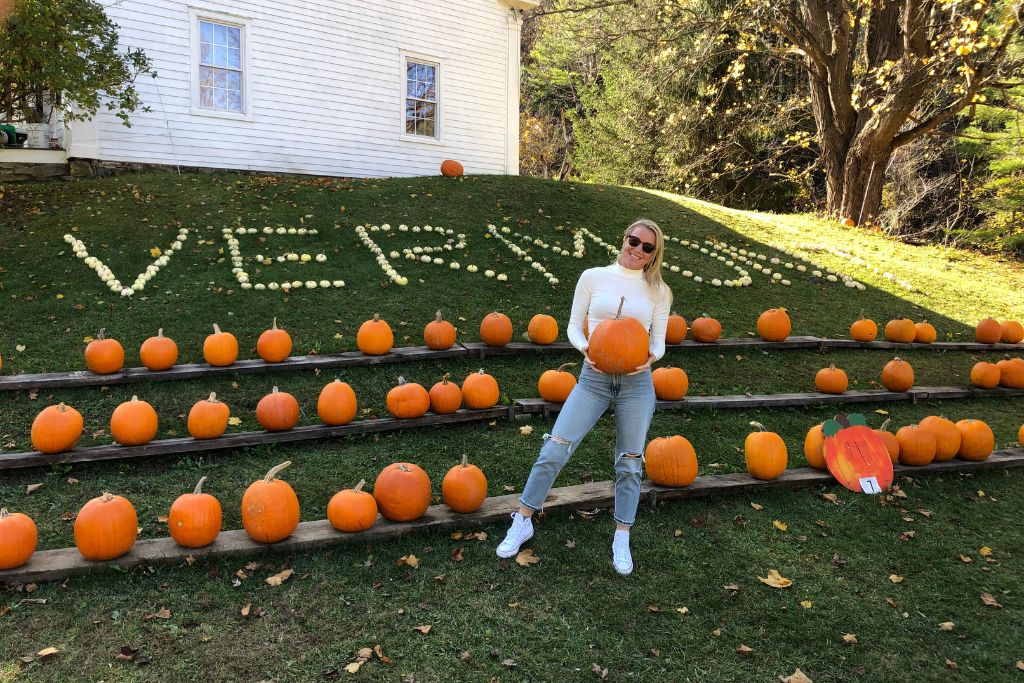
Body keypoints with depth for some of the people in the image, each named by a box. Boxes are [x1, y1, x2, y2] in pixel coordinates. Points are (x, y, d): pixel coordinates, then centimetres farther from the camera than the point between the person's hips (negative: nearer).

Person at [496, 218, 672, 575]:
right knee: (554, 448, -7)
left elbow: (659, 342, 4)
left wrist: (650, 356, -19)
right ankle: (523, 522, 11)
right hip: (594, 378, -1)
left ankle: (622, 539, 24)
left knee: (629, 463, 7)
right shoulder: (593, 277, 1)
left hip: (637, 383, 1)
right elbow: (574, 325, 2)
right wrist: (585, 348, -19)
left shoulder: (658, 291, 4)